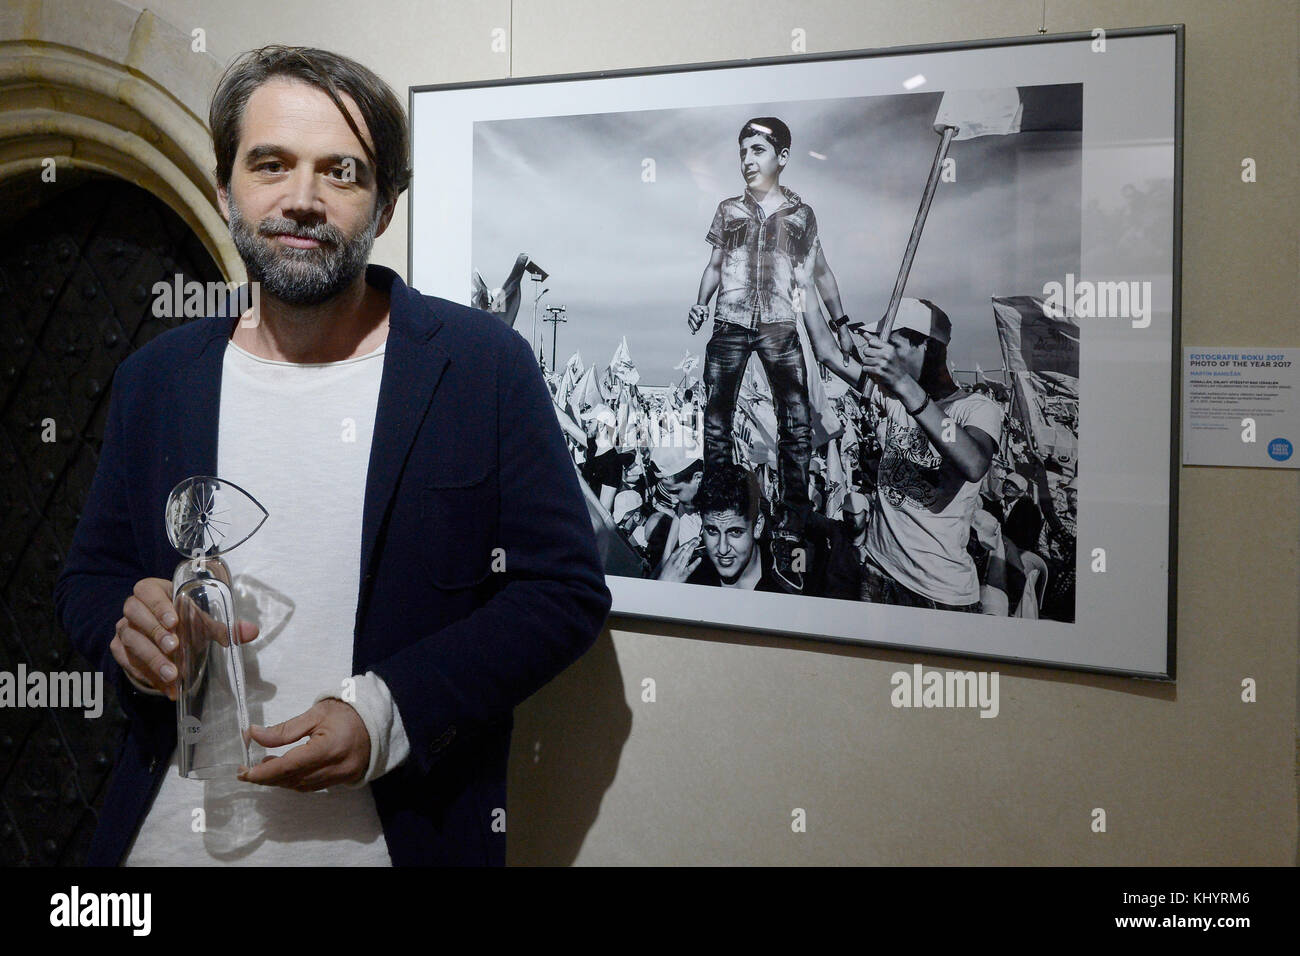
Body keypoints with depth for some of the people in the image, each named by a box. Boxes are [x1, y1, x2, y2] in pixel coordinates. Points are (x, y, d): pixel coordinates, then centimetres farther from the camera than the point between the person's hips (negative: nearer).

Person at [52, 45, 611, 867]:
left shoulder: (487, 366, -9)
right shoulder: (157, 377, 3)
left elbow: (567, 590, -9)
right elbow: (89, 575, 11)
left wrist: (388, 710, -20)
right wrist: (128, 627, -12)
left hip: (401, 831, -3)